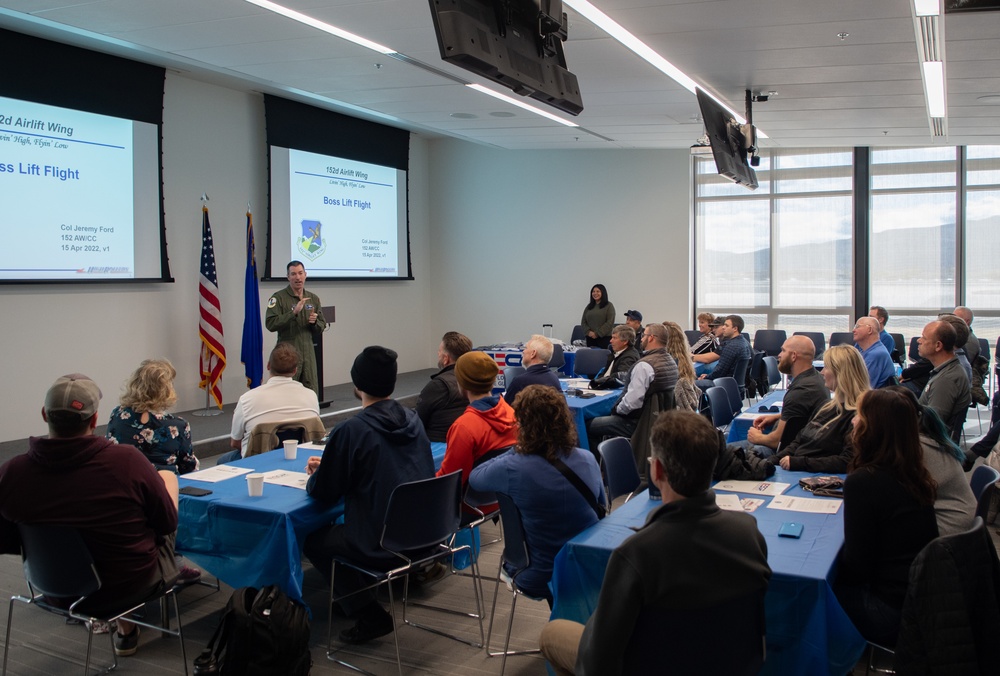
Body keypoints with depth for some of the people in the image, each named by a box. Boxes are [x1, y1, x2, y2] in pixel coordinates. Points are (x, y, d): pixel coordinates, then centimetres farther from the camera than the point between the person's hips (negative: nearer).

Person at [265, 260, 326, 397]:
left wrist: (315, 322, -5)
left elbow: (322, 327, 18)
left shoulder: (314, 299, 12)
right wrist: (293, 313, -22)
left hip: (308, 353, 5)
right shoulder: (278, 298, -3)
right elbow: (270, 324, -14)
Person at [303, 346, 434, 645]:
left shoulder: (351, 430, -18)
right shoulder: (413, 419, 3)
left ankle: (368, 615, 8)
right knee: (336, 530, 29)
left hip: (382, 546, -8)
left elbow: (322, 492, -8)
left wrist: (316, 474, 14)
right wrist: (330, 465, 21)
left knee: (313, 540, 15)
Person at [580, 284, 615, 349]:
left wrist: (597, 333, -11)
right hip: (590, 338, 4)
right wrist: (588, 332, -5)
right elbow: (583, 322, 14)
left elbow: (610, 322, -7)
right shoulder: (589, 306, 17)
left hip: (604, 337, -4)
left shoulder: (609, 306, 2)